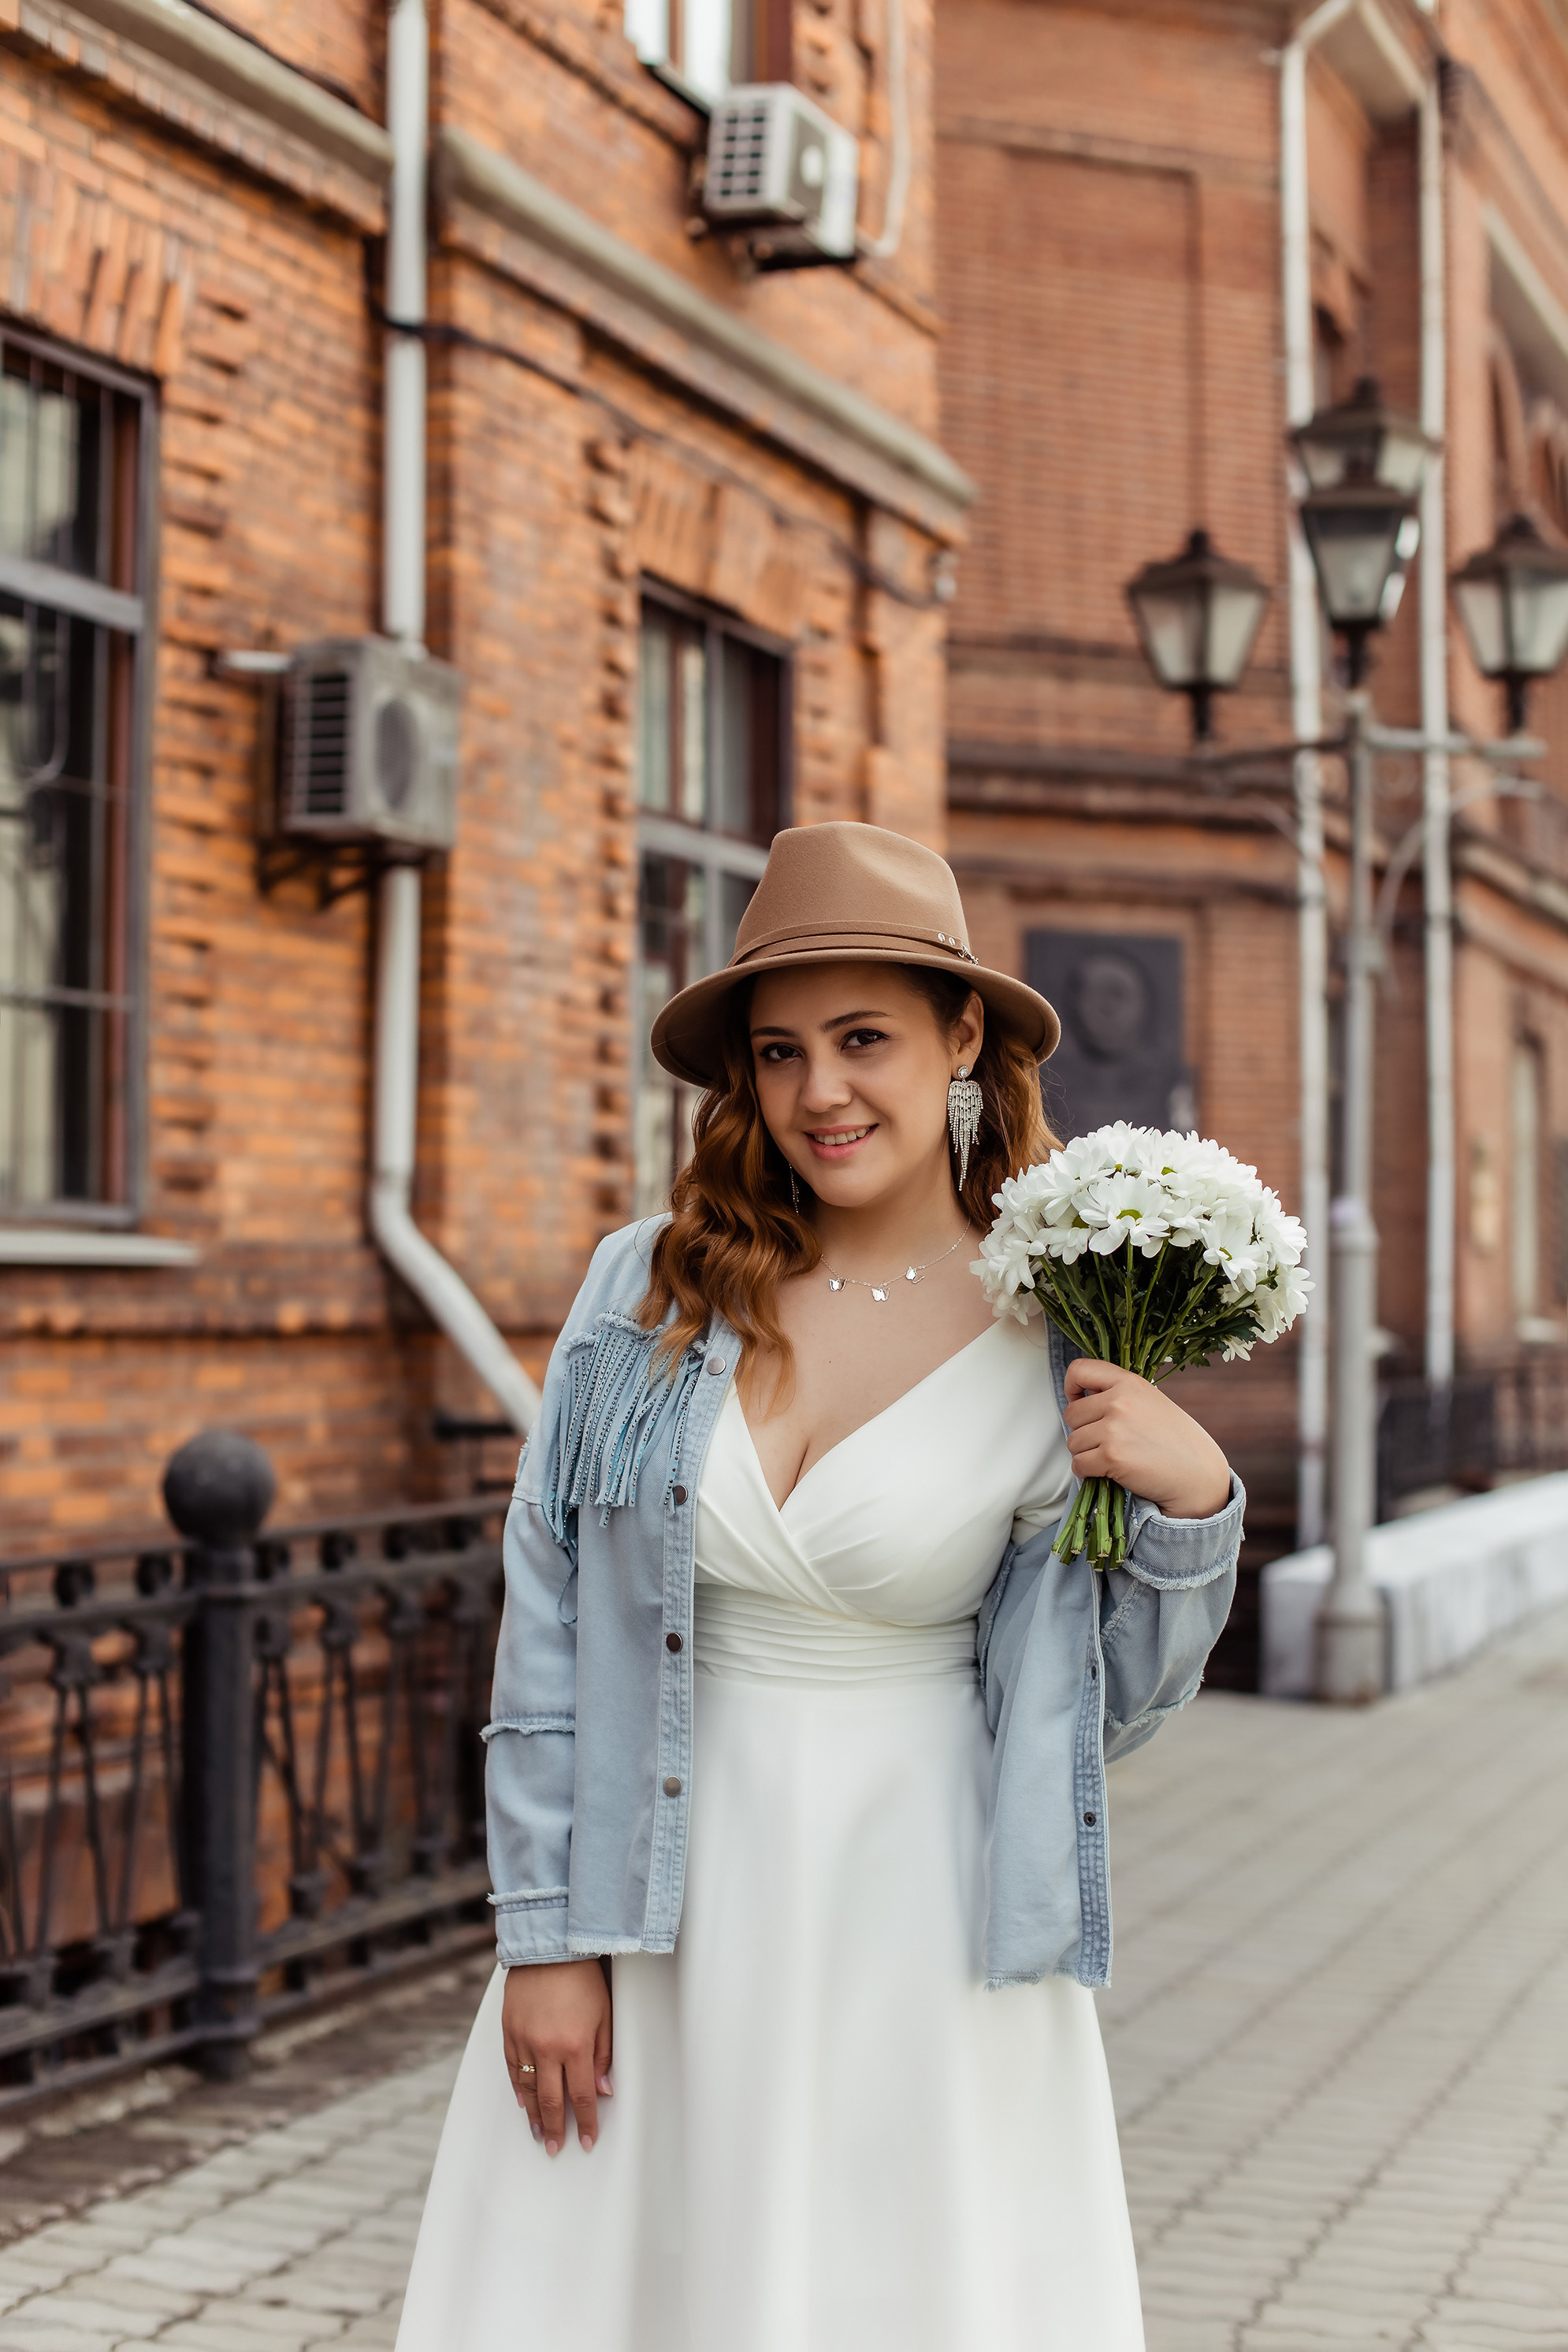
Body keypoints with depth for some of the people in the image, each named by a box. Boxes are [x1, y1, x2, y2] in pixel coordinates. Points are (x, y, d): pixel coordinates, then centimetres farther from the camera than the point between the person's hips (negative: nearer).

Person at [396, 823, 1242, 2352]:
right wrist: (546, 1936, -3)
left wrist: (1193, 1500, -15)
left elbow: (1107, 1709, 1)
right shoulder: (649, 1293, -3)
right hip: (667, 1901, 1)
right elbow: (545, 1623, 0)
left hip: (922, 1919, -1)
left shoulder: (1061, 1341, -5)